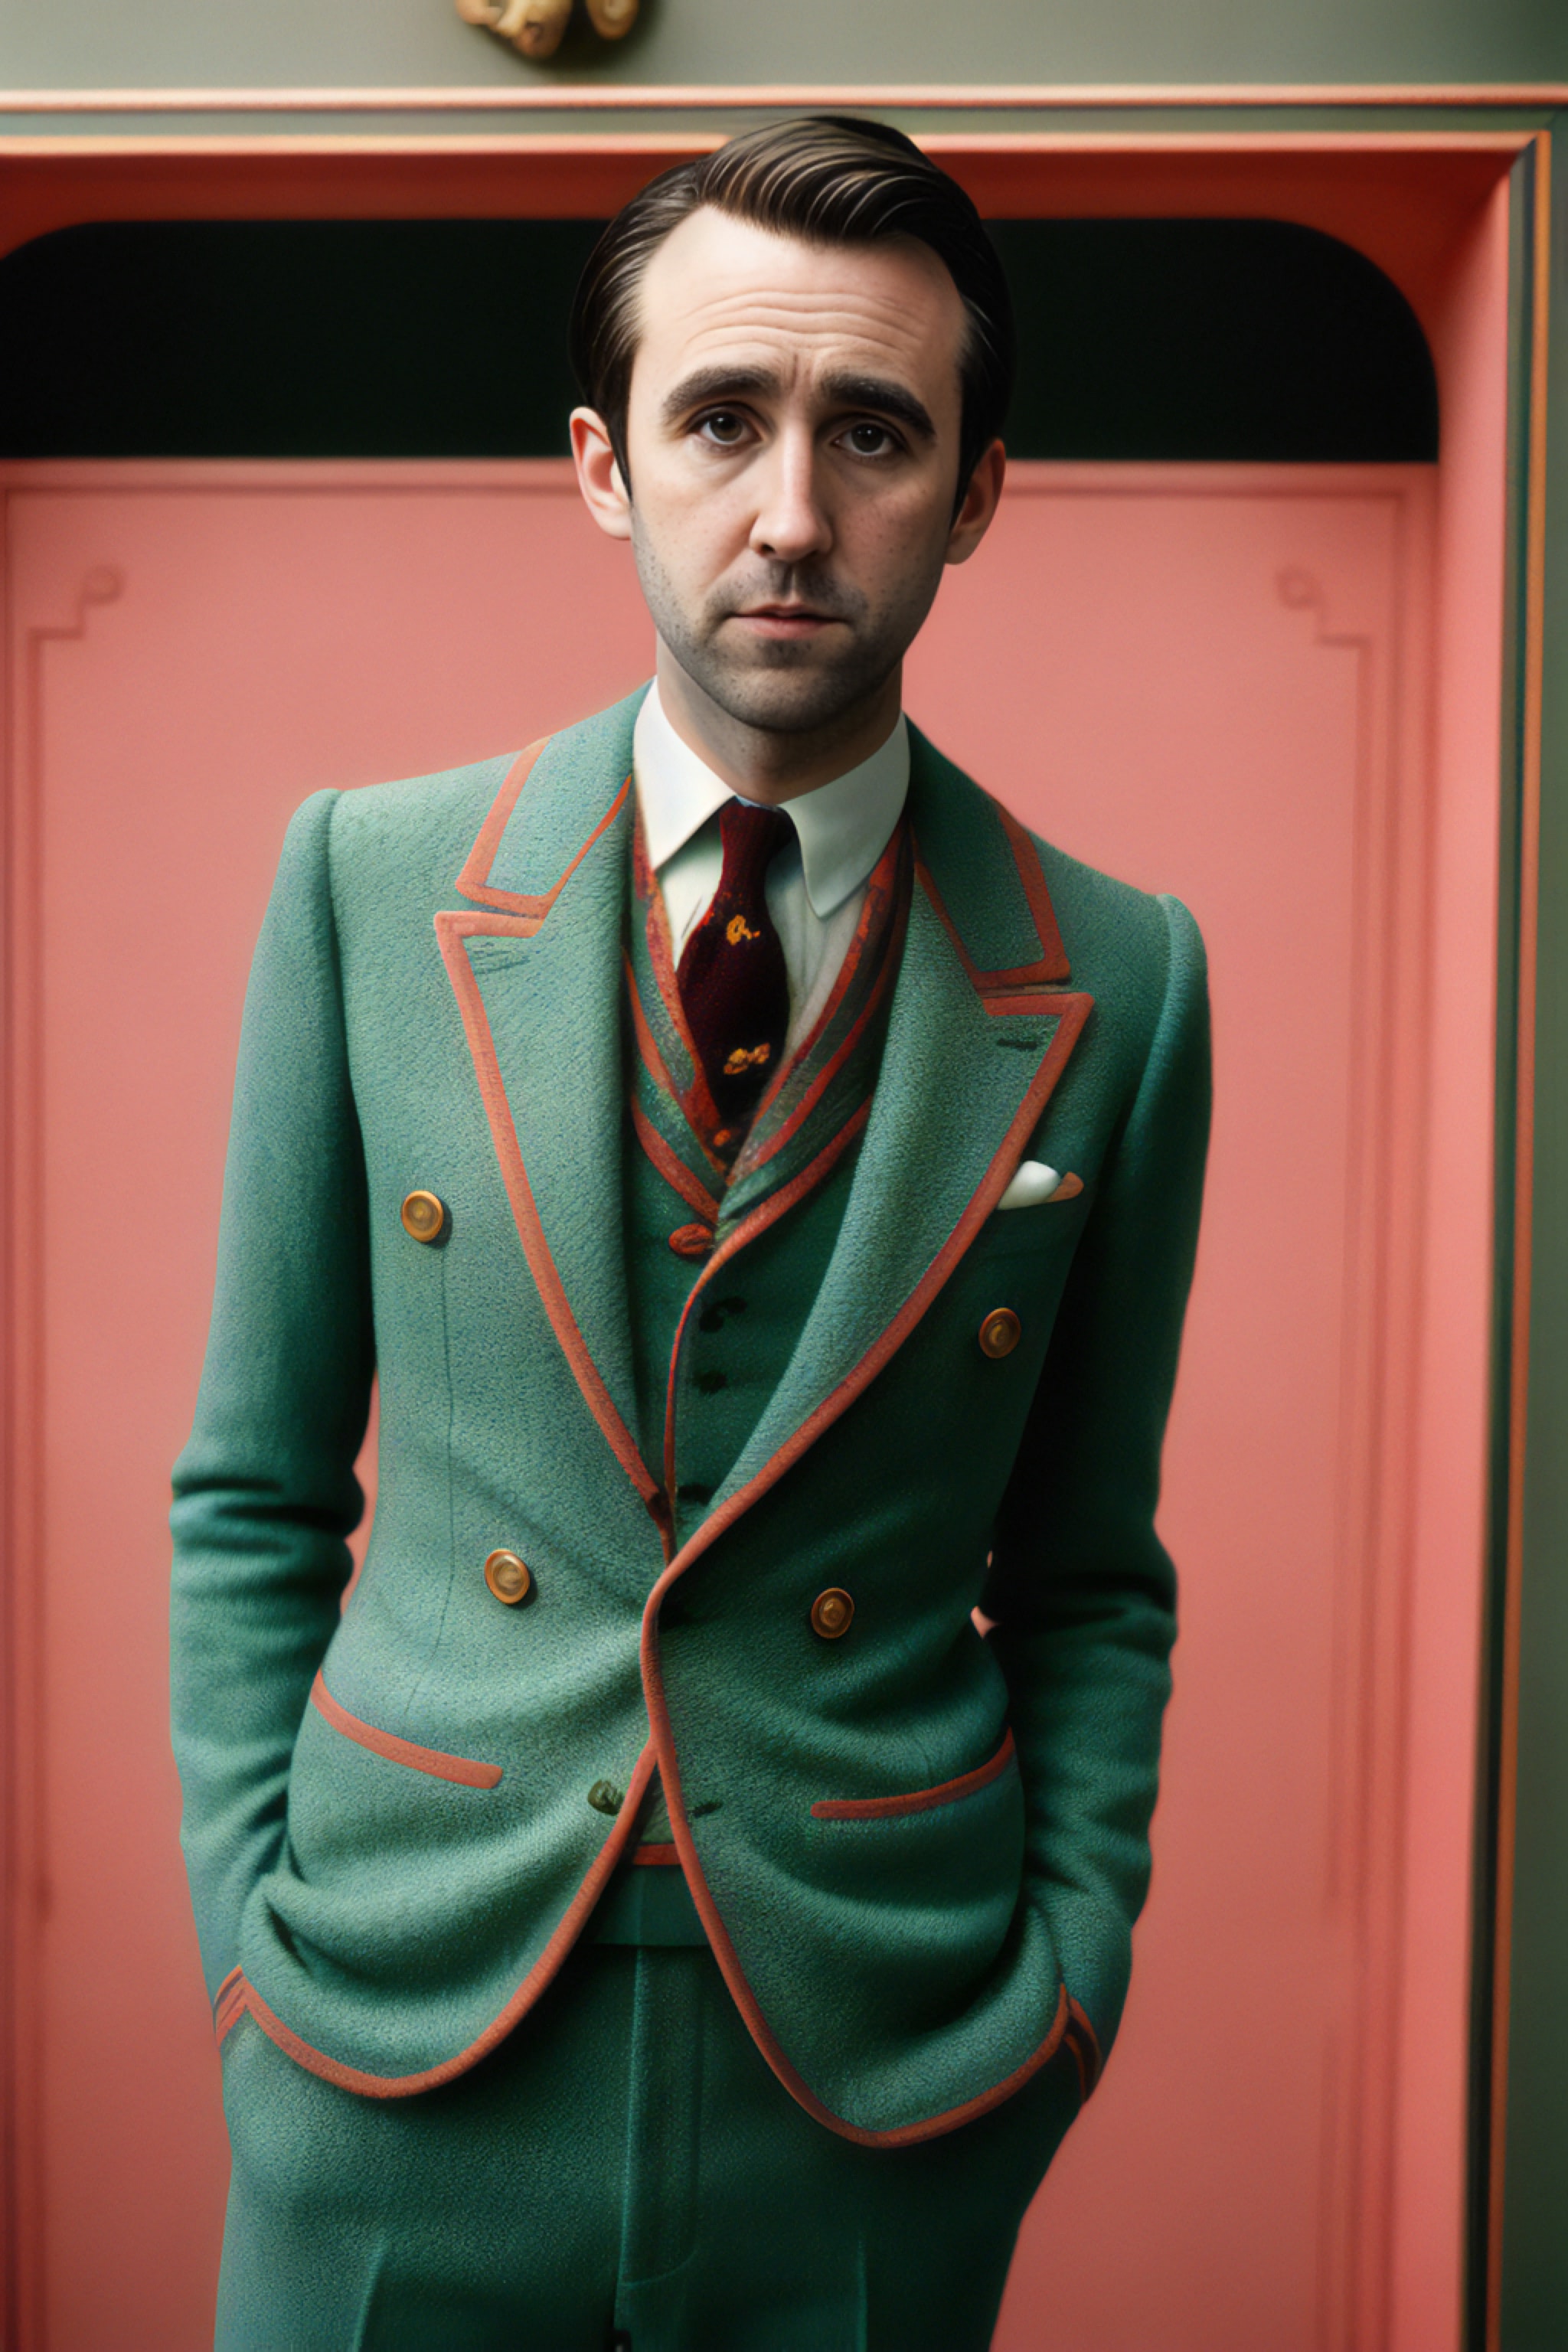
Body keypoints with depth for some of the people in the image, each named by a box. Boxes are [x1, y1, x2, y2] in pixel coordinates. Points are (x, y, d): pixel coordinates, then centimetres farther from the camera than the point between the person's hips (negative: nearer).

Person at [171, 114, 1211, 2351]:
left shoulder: (1121, 982, -4)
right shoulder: (368, 881, -4)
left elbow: (1088, 1576, 3)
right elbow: (253, 1494, 2)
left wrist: (1068, 1992, -3)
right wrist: (254, 1927, -2)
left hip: (883, 2086, 0)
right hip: (402, 2061, 1)